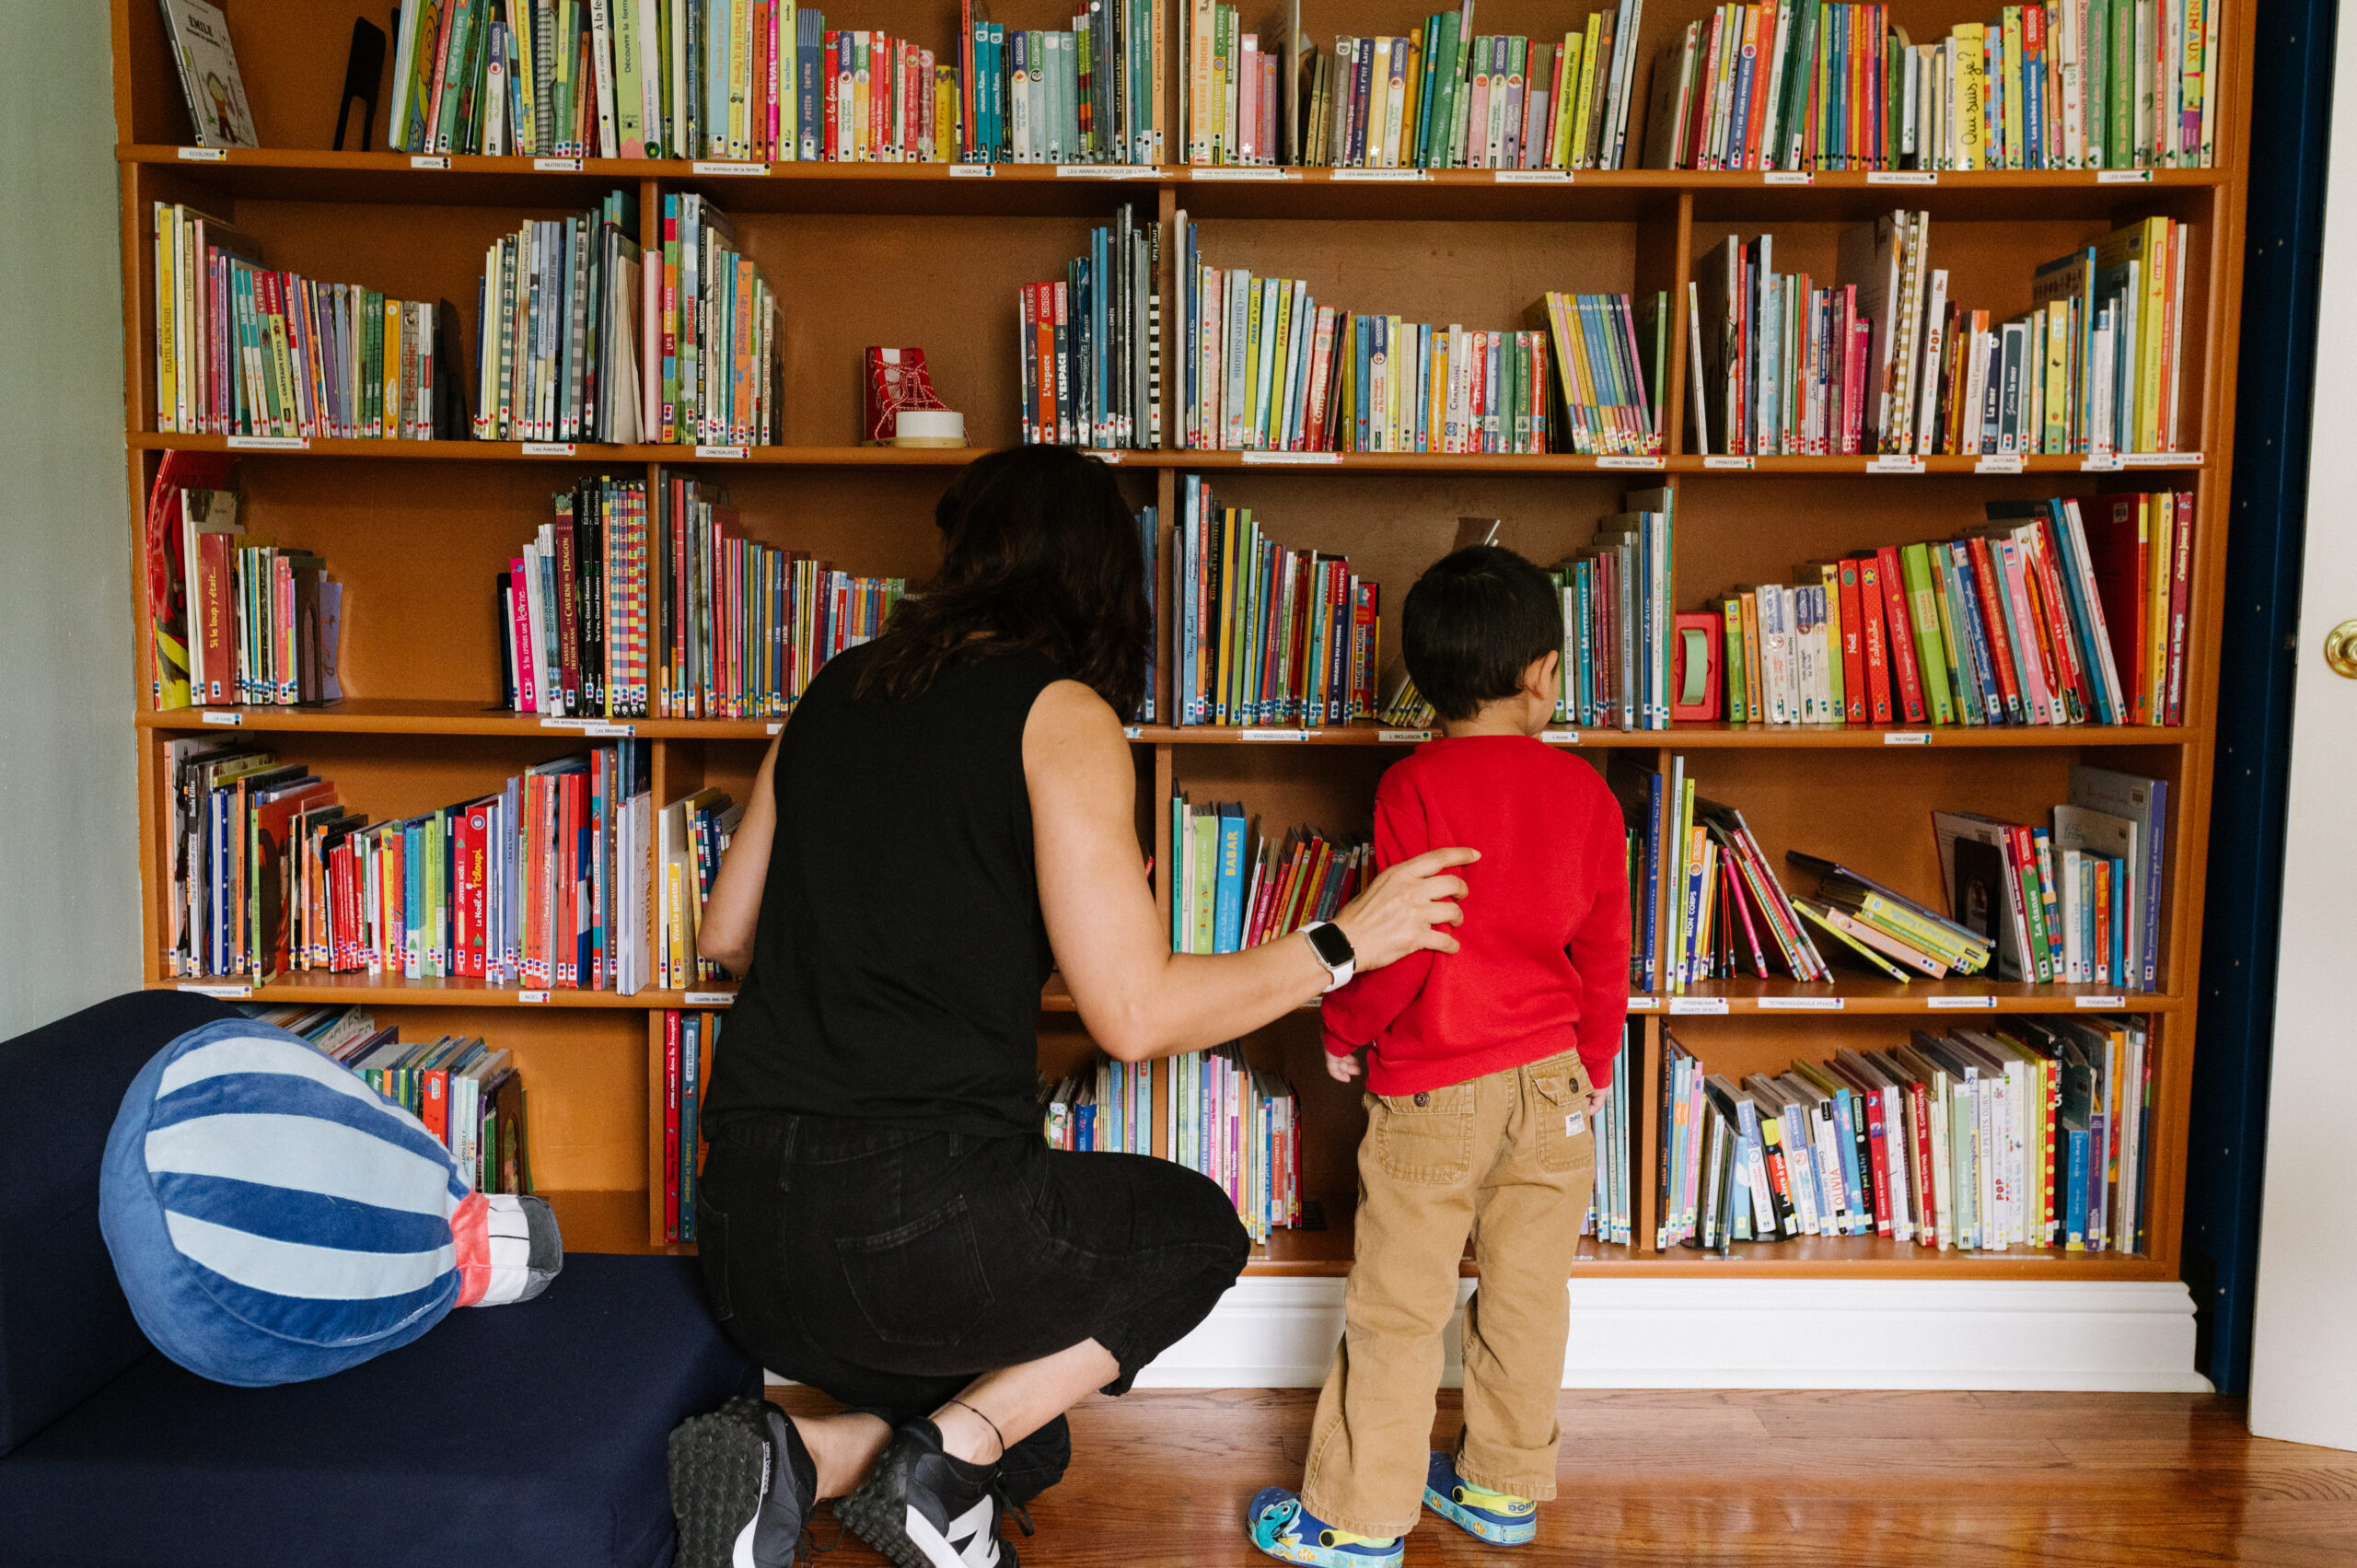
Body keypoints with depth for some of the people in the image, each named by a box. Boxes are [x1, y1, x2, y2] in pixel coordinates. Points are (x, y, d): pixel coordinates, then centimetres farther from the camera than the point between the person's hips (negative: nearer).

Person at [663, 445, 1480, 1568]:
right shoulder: (1061, 714, -7)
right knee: (1196, 1229, 23)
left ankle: (795, 1460, 2)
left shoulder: (836, 693, 12)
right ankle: (944, 1458, 5)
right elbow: (1138, 1015, -11)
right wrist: (1342, 945, 2)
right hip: (919, 1214, -7)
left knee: (1019, 1441, 29)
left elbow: (725, 935, 20)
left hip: (746, 1229, 7)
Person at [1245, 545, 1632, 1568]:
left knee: (1396, 1308, 4)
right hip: (1551, 1084, 4)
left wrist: (1343, 1027, 3)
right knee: (1527, 1296, 15)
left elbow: (1404, 948, -15)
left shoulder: (1412, 787, -12)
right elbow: (1606, 952, 6)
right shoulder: (1585, 792, 0)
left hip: (1431, 1092, -4)